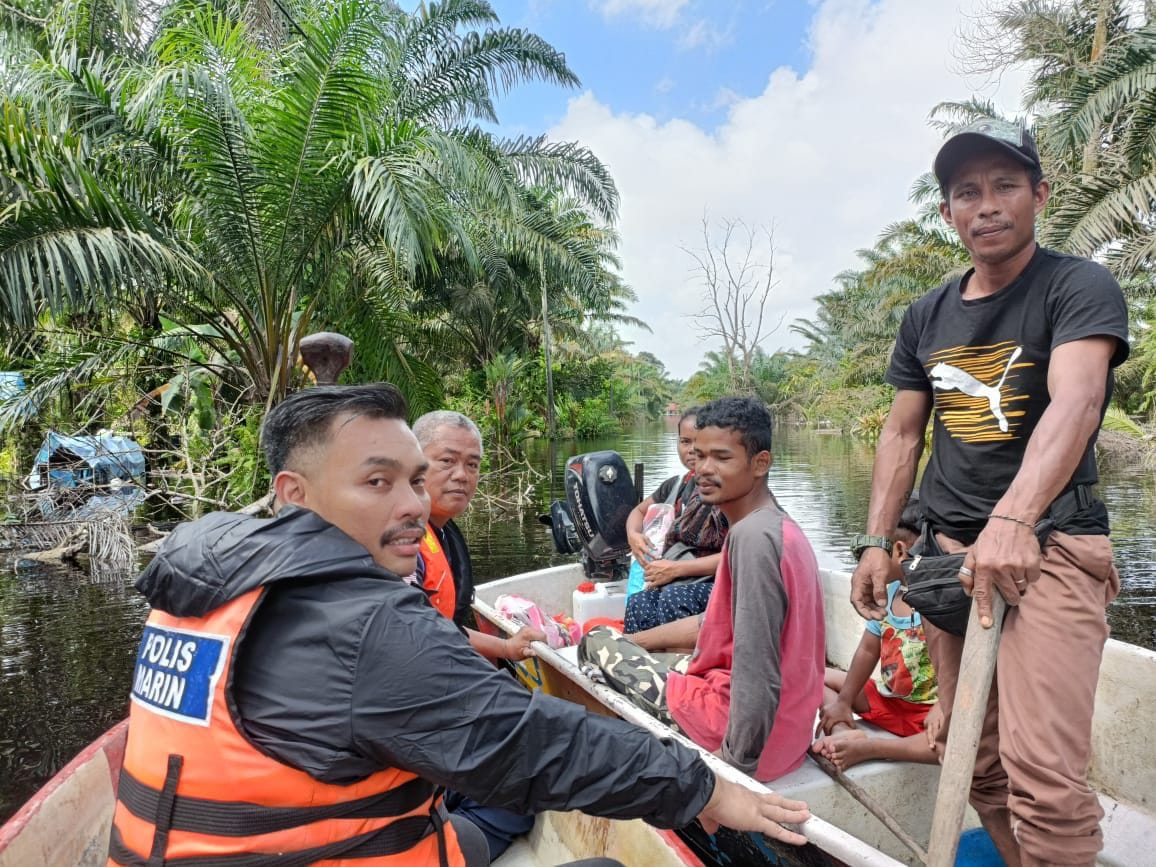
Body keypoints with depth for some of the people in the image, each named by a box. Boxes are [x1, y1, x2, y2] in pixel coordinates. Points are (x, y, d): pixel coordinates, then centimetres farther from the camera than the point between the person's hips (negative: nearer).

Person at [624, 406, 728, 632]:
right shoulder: (677, 485, 14)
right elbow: (639, 511, 31)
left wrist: (676, 569, -14)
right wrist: (633, 535, 7)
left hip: (714, 582, -4)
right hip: (671, 582, 4)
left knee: (672, 599, -38)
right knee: (637, 603, -31)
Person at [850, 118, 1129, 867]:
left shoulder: (1079, 287, -4)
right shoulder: (926, 317, 11)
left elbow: (1075, 402, -21)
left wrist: (1013, 518, -36)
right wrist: (878, 541, 3)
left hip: (1050, 545, -5)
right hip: (950, 549, 5)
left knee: (1042, 770, -14)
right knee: (978, 763, 10)